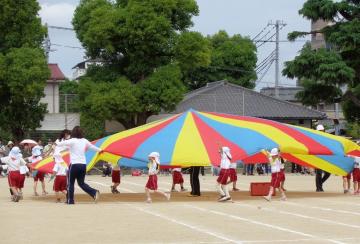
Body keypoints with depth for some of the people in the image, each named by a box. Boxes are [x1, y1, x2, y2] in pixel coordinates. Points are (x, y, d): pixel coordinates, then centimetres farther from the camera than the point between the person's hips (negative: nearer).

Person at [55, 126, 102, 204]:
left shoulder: (72, 141, -8)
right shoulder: (84, 141, 9)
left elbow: (63, 143, -20)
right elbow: (92, 146, 23)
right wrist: (100, 150, 40)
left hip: (74, 164, -5)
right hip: (83, 164, 5)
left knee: (70, 183, 7)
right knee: (81, 183, 15)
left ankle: (70, 200, 8)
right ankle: (94, 192, -3)